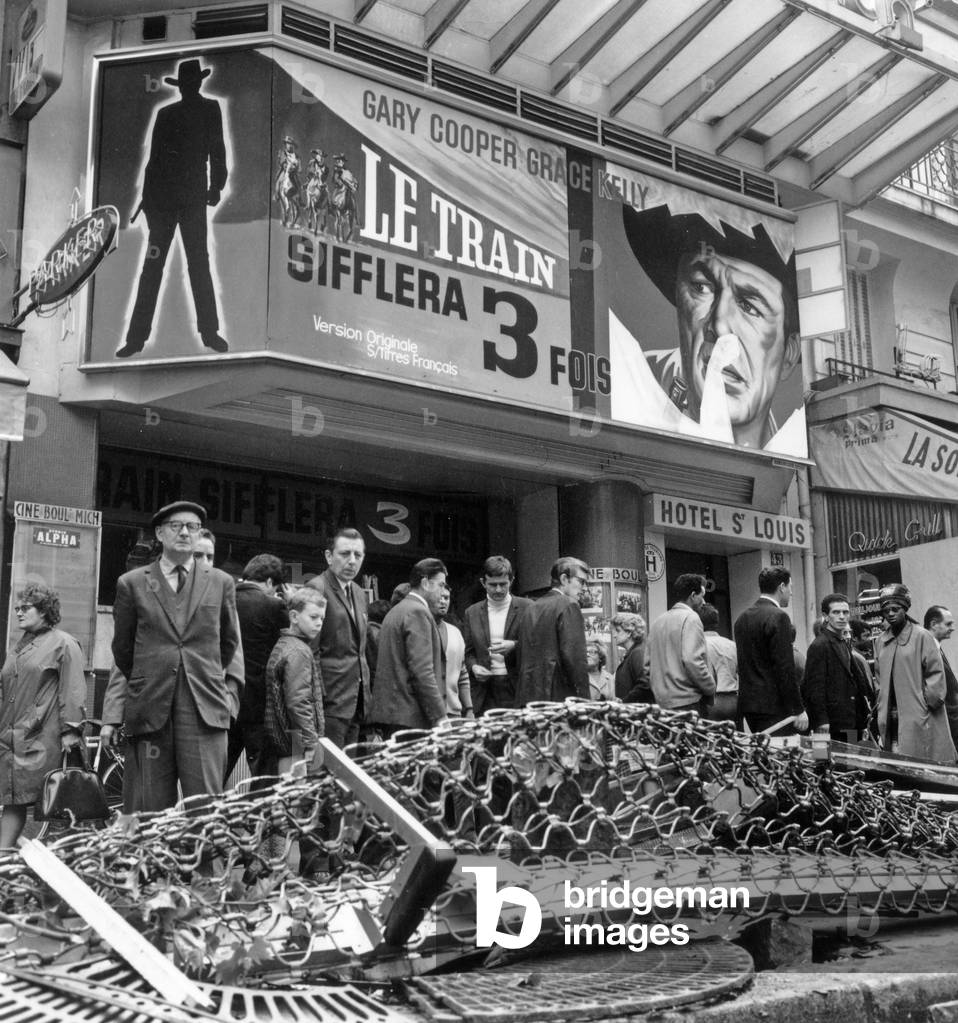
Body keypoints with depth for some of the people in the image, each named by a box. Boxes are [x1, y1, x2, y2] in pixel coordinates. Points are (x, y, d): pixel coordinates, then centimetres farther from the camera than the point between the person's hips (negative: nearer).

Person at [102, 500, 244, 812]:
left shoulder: (221, 583, 12)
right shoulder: (132, 584, 9)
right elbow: (122, 655, 12)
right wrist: (113, 716, 12)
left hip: (205, 712, 0)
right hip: (148, 712, 0)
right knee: (148, 812, 0)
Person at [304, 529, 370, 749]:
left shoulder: (359, 594, 18)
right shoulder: (316, 588, -10)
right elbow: (310, 649, -13)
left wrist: (365, 694, 17)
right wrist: (319, 696, -16)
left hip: (356, 700, 8)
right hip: (330, 700, -8)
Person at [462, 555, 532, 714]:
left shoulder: (526, 608, 2)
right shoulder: (472, 612, 11)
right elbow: (467, 652, 15)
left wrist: (514, 646, -14)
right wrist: (473, 666, -5)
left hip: (519, 691, -2)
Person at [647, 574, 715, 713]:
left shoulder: (658, 621, 16)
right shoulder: (691, 618, -8)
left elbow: (650, 663, 17)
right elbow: (692, 661, -19)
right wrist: (711, 689, -8)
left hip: (662, 701, 8)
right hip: (688, 702, -8)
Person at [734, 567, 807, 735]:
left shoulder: (742, 617, 13)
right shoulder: (778, 617, -12)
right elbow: (786, 668, -16)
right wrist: (799, 710, -13)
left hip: (748, 703, 8)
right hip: (774, 706, -8)